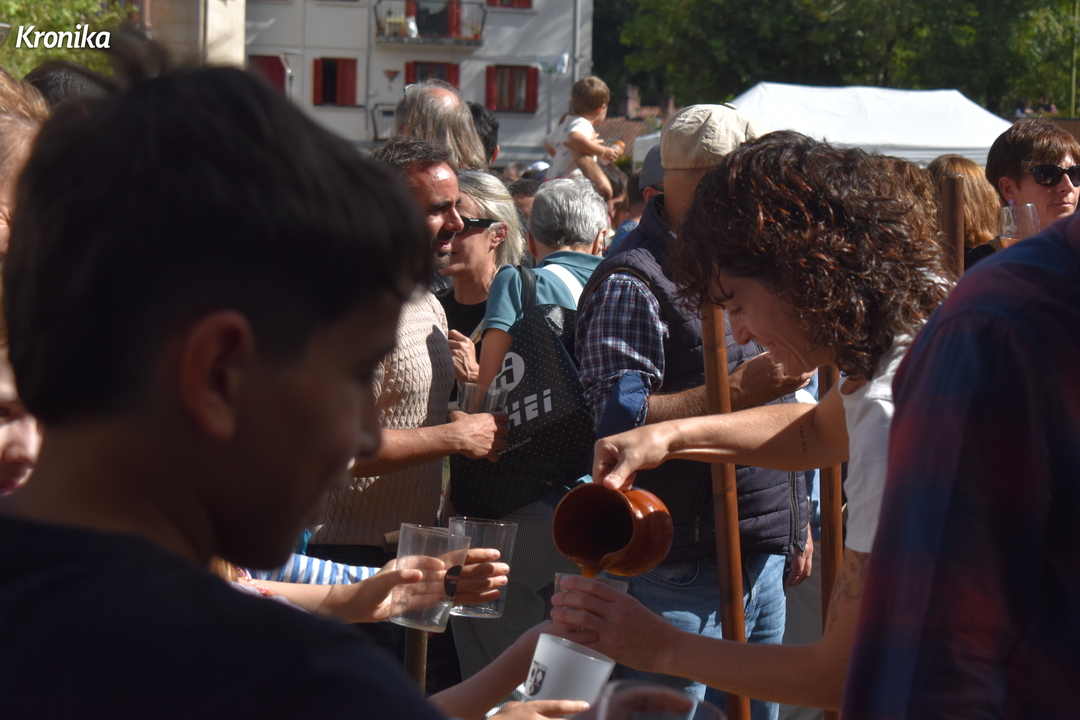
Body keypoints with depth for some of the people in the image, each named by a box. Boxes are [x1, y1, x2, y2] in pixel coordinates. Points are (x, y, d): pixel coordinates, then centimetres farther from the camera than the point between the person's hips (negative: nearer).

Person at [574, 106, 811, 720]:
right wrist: (736, 392, -27)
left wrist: (798, 522, 23)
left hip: (766, 555, 9)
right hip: (685, 569, -8)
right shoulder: (632, 283, -11)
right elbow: (618, 420, -23)